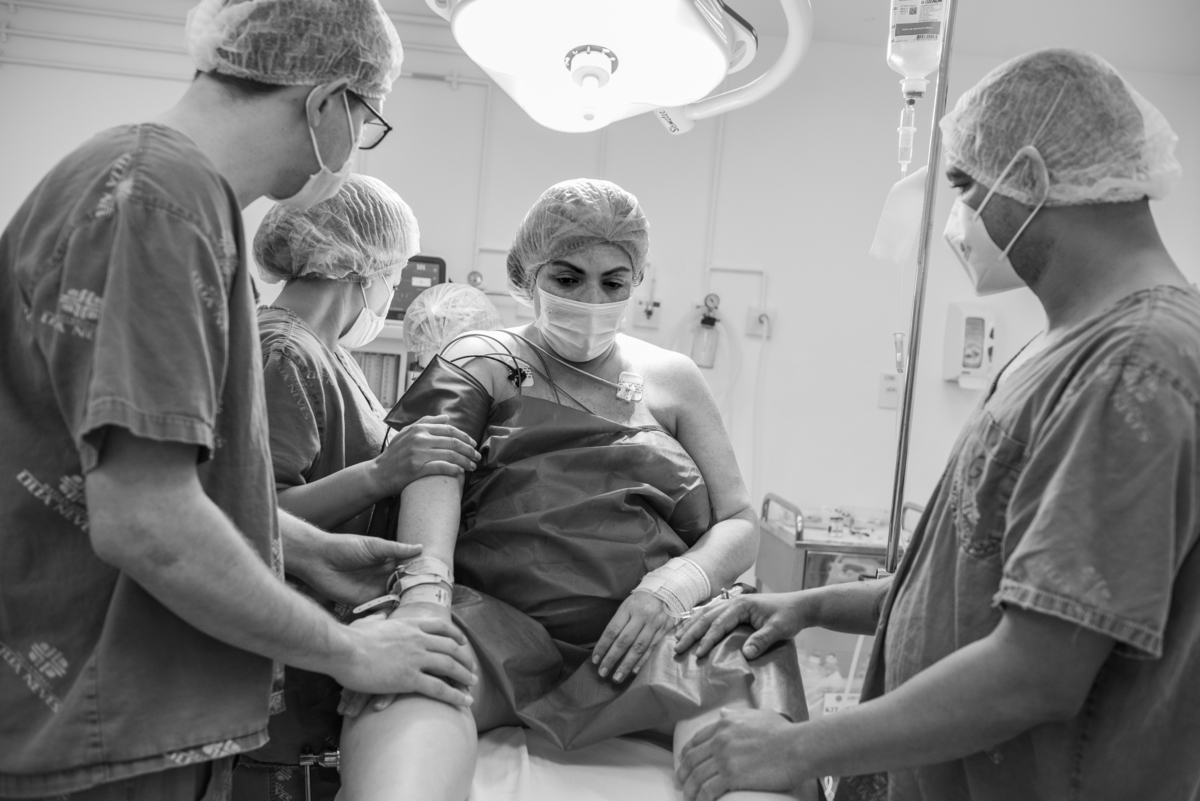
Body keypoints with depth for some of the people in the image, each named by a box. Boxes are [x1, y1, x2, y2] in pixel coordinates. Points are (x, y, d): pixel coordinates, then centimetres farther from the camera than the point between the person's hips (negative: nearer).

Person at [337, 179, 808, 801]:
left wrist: (679, 582, -8)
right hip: (501, 617, -1)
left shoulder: (671, 379, 20)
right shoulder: (481, 365, 13)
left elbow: (739, 524, 15)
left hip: (652, 634, 2)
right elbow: (433, 478, -6)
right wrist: (424, 590, -27)